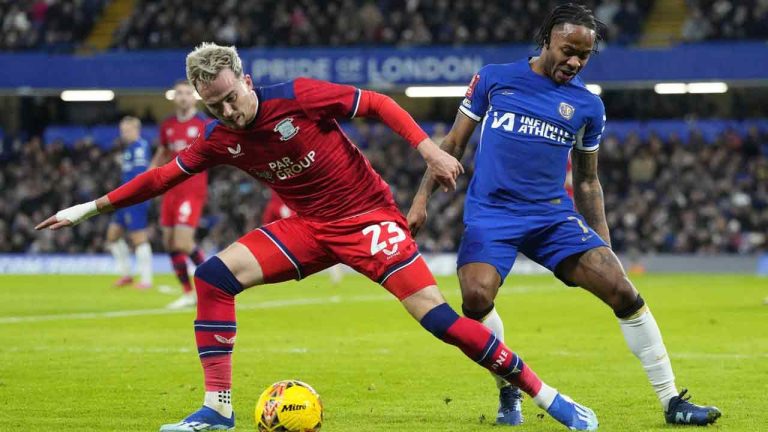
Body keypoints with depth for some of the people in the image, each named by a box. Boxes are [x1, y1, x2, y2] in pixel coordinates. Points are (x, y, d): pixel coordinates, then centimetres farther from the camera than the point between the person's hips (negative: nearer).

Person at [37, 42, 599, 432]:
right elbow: (163, 176, 8)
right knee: (213, 276, -13)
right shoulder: (220, 140, -3)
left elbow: (378, 104, -12)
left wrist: (430, 150, -21)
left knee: (435, 315, -20)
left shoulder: (297, 97, -19)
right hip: (310, 227, 5)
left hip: (369, 216, -5)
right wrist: (90, 208, 9)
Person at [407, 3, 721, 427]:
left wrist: (603, 244, 13)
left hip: (553, 216, 2)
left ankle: (672, 402, -1)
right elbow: (454, 143, 10)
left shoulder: (588, 106, 8)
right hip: (490, 213, -2)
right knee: (476, 297, -28)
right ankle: (509, 393, -2)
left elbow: (587, 181, 17)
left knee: (623, 291, -12)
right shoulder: (493, 79, 3)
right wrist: (422, 198, 1)